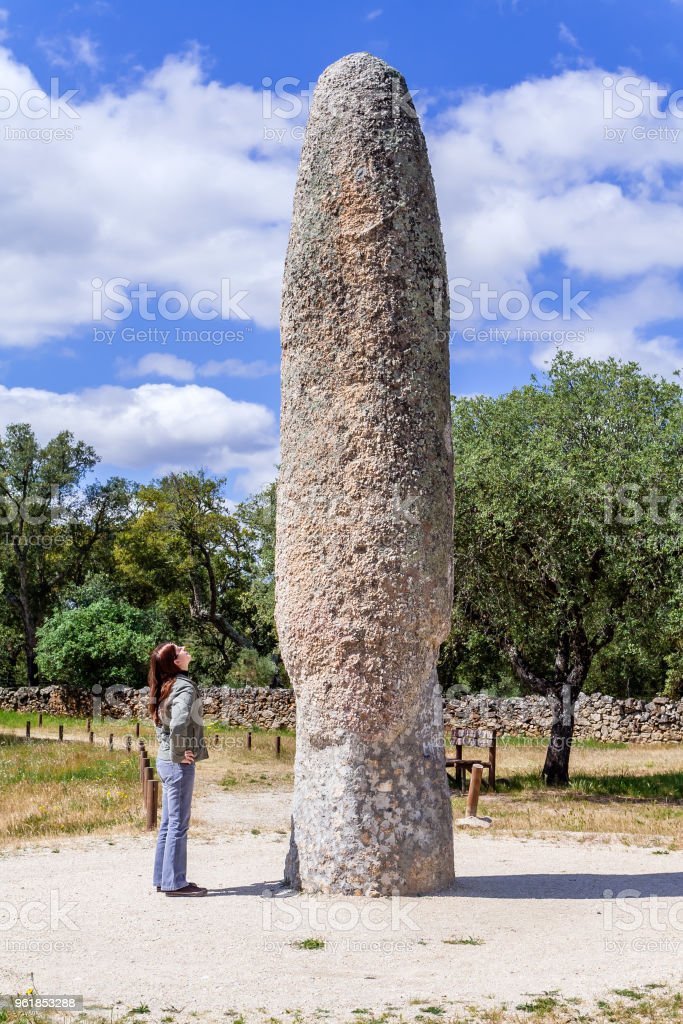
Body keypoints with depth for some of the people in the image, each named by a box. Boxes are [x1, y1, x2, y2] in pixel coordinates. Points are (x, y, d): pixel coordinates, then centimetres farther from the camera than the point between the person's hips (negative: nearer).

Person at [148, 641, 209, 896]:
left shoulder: (167, 687, 10)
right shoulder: (185, 688, -18)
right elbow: (178, 724, -33)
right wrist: (179, 753, -20)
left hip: (165, 759, 9)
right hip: (179, 763, -9)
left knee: (168, 823, 15)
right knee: (178, 824, -2)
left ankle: (163, 878, 22)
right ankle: (174, 882, 4)